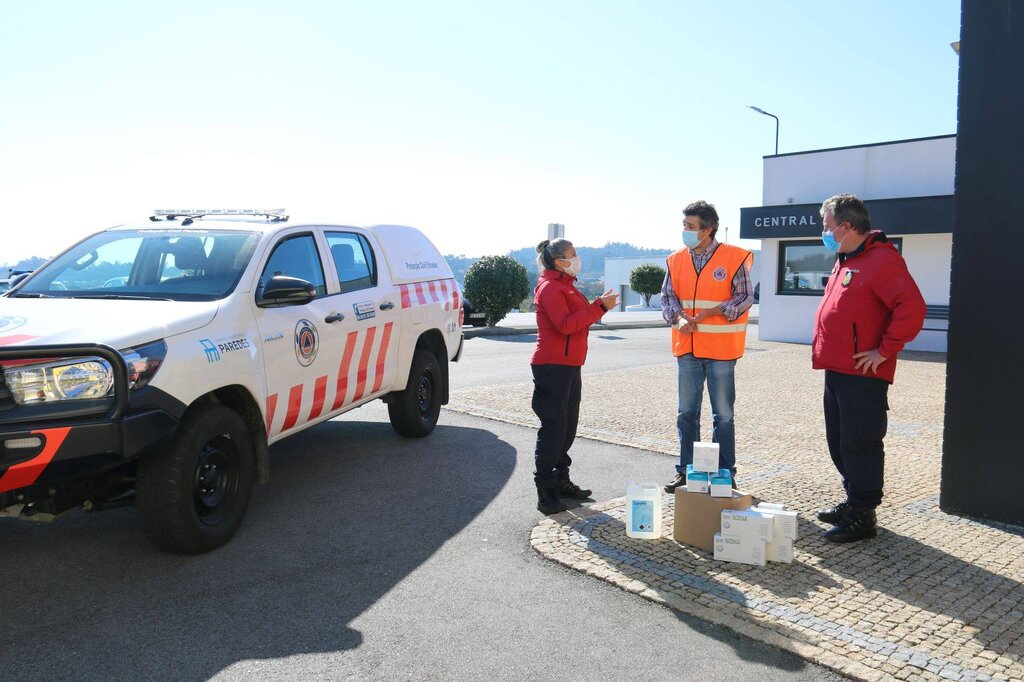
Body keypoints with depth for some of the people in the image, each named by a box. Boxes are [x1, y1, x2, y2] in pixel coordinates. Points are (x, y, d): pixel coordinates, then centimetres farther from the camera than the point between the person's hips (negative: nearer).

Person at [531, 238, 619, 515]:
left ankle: (561, 481, 24)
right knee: (553, 427, -8)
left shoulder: (564, 285, 20)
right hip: (552, 365, -10)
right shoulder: (550, 287, -13)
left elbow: (576, 318, 23)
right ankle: (545, 491, -2)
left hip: (569, 365, 10)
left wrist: (600, 305, 9)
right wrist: (599, 307, -24)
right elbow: (565, 325, -24)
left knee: (567, 427, 14)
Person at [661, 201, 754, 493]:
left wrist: (711, 313, -19)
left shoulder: (734, 257, -8)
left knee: (723, 414, 6)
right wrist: (679, 318, -13)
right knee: (686, 413, 12)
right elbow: (668, 296, 7)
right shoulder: (676, 260, 5)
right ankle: (686, 469, 23)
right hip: (687, 348, 4)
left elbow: (745, 298, -7)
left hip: (720, 349, -4)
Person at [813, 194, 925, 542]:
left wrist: (884, 351, -19)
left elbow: (912, 308, -23)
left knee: (860, 445, -3)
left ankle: (862, 516, 7)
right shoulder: (845, 260, 17)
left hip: (863, 375, -10)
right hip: (837, 370, 10)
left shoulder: (882, 260, -14)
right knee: (840, 443, 16)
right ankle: (853, 501, 30)